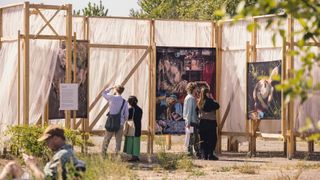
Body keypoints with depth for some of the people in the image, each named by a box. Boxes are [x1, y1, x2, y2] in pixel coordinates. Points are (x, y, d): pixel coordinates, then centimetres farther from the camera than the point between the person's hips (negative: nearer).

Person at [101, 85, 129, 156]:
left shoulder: (112, 98, -9)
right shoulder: (124, 102, -1)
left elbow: (104, 93, 11)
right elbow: (126, 114, 4)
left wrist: (111, 88, 18)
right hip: (120, 124, 2)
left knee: (106, 140, 7)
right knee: (118, 140, 8)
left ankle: (103, 154, 8)